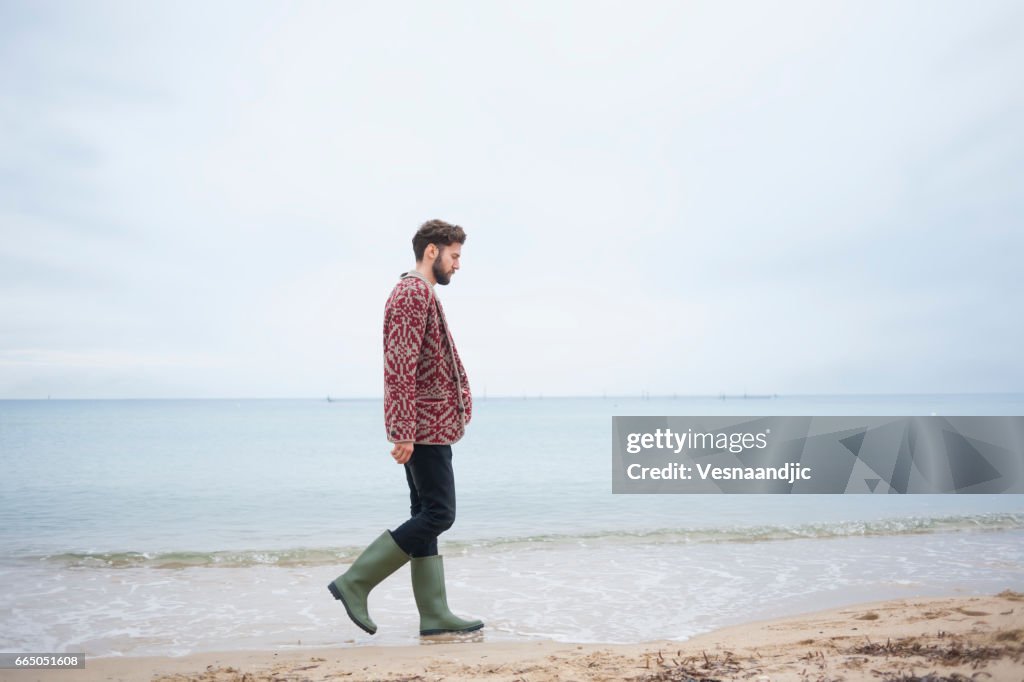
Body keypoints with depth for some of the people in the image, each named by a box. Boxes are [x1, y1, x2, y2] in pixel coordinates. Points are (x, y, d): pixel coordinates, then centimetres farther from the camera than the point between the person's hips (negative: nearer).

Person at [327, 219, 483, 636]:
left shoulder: (418, 293, 20)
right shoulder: (414, 293, -13)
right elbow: (400, 366, -22)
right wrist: (404, 431, -25)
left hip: (423, 428, 11)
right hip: (425, 428, -11)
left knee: (427, 515, 9)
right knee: (437, 514, -7)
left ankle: (434, 614, 14)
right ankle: (355, 582, -2)